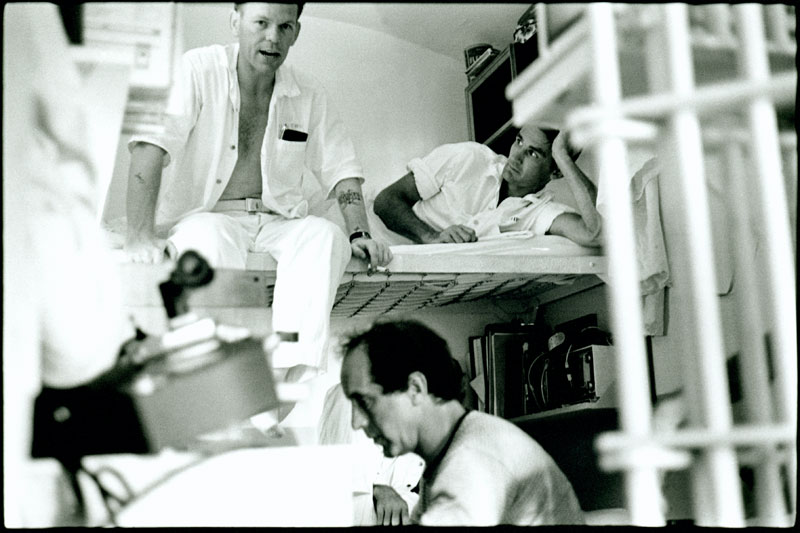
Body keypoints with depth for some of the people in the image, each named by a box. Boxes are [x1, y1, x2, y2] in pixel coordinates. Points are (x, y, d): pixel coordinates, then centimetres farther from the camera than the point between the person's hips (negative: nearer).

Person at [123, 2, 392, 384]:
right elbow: (150, 147, -16)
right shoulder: (198, 70, -6)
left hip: (277, 222, 3)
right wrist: (140, 236, -27)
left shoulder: (309, 95, 8)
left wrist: (359, 234, -7)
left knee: (325, 235, -27)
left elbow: (341, 167, 10)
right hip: (205, 217, -3)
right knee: (210, 238, -37)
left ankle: (295, 375, -38)